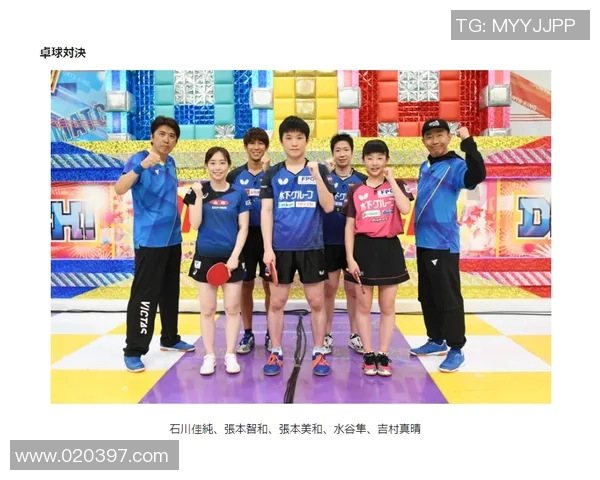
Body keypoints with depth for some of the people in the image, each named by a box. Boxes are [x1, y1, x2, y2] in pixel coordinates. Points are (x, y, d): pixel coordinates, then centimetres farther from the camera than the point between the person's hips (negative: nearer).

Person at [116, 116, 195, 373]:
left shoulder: (171, 163, 11)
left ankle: (170, 339, 30)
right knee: (144, 295, -6)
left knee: (170, 292, 16)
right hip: (149, 240, -7)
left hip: (173, 238, 7)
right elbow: (119, 189, -27)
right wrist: (141, 166, -39)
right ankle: (133, 351, 4)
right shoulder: (139, 159, -10)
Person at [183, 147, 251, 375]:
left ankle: (230, 355, 17)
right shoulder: (198, 191, 2)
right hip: (205, 257, 0)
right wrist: (199, 196, -13)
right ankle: (209, 355, 18)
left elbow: (243, 228, -1)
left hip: (231, 257, 0)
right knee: (207, 309, 6)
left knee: (232, 308, 5)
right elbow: (195, 225, -6)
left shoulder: (238, 193, 1)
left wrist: (235, 256, -10)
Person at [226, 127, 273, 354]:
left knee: (270, 286, 5)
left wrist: (266, 172, -23)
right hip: (244, 236, 2)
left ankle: (270, 334, 19)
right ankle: (247, 335, 21)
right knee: (246, 286, 8)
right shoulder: (235, 175, 5)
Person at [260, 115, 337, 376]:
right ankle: (276, 353, 21)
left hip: (311, 247, 0)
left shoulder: (319, 170, 3)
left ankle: (319, 353, 21)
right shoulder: (272, 174, 5)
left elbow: (328, 207, -6)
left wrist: (316, 176, -17)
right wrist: (268, 248, -7)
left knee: (317, 302, 6)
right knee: (276, 302, 6)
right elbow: (266, 212, 1)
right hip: (280, 248, 1)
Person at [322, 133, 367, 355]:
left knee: (353, 289, 10)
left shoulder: (363, 180, 3)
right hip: (329, 242, -1)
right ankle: (327, 335, 18)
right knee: (329, 289, 7)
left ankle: (355, 336, 21)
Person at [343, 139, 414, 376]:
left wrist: (391, 180, -11)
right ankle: (368, 355, 17)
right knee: (363, 306, 5)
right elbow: (349, 227, 1)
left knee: (388, 307, 7)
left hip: (389, 248, 0)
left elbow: (405, 209, -17)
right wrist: (350, 257, -7)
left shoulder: (397, 185, 4)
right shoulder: (355, 191, 3)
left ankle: (383, 355, 18)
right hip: (364, 248, 0)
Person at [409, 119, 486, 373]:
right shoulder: (425, 167, 13)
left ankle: (456, 349, 9)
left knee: (448, 298, -3)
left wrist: (467, 142, -33)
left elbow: (477, 175, -31)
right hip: (423, 242, 8)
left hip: (444, 244, -8)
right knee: (427, 296, 15)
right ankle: (436, 341, 29)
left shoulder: (456, 165, -9)